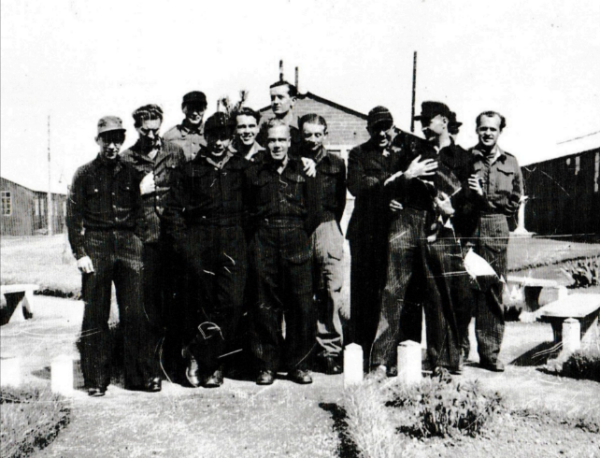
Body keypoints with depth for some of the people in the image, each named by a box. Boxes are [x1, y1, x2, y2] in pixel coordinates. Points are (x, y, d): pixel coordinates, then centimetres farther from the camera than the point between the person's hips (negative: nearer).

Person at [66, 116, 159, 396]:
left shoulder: (130, 174, 12)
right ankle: (96, 378, 9)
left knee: (135, 313, 1)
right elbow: (73, 216, 1)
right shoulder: (85, 174, 5)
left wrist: (138, 244, 6)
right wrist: (80, 252, -7)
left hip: (128, 244, 2)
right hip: (96, 244, -2)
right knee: (95, 315, 0)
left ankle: (140, 375, 10)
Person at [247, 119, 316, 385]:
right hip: (263, 241, 0)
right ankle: (267, 364, 12)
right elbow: (245, 210, 13)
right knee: (265, 305, 2)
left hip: (296, 240, 0)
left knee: (301, 304, -2)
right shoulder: (255, 172, 12)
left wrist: (303, 236, 7)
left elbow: (312, 209, 14)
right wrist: (254, 237, 5)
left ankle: (298, 364, 10)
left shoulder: (302, 171, 13)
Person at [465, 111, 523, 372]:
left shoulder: (510, 163, 15)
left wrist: (483, 197, -3)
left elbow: (514, 203, 10)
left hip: (496, 235, 2)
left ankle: (490, 353, 10)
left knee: (493, 294, 2)